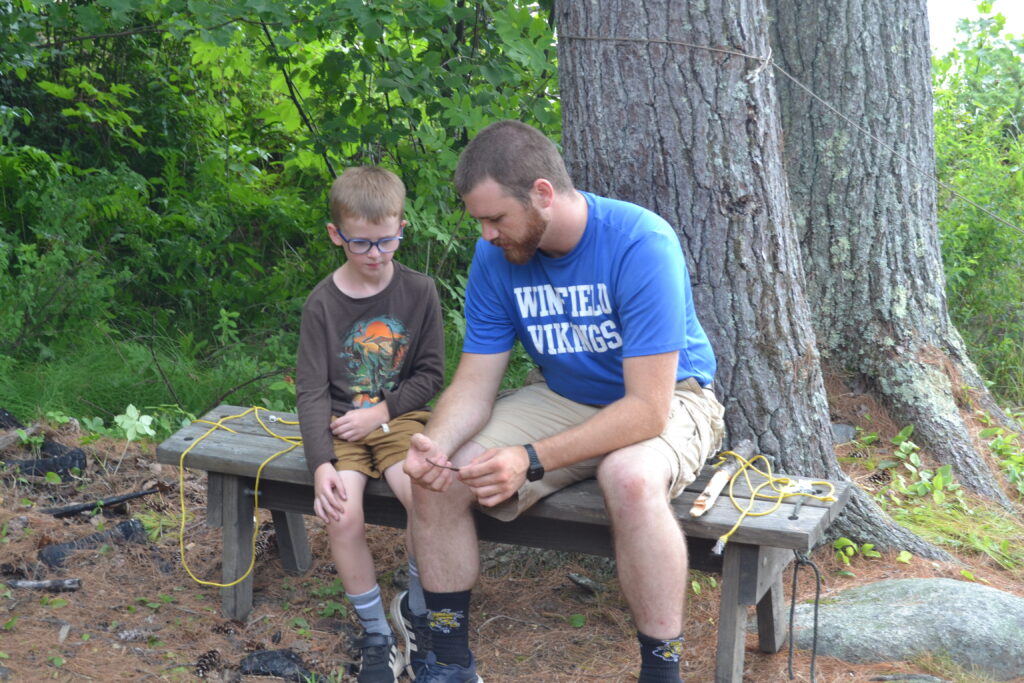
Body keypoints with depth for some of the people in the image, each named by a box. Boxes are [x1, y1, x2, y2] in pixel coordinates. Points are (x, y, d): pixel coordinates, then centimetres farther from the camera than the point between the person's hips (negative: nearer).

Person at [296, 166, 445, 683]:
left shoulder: (418, 291, -2)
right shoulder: (322, 303, -3)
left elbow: (431, 373, 2)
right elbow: (311, 389, -6)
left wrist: (383, 410, -13)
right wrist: (321, 465, -20)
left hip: (399, 416, 0)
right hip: (342, 424, 0)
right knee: (341, 516, -26)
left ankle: (416, 608, 0)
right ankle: (376, 634, -3)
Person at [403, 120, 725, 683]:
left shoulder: (640, 244, -28)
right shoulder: (495, 256, -10)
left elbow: (646, 408, -31)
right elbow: (473, 384, -6)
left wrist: (531, 461, -39)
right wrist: (436, 445, -29)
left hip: (666, 399, -5)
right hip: (564, 399, 5)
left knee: (631, 478, -40)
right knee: (436, 478, -14)